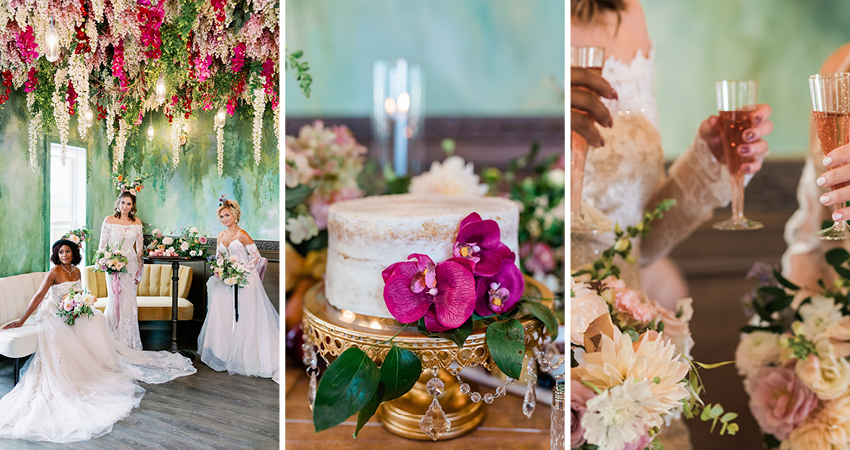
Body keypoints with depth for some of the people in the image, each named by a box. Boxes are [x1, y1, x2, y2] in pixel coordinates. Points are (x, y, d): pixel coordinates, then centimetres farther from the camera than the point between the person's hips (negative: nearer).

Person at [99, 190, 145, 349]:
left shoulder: (137, 222, 5)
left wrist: (139, 268, 7)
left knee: (129, 301, 4)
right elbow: (102, 244, 2)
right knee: (114, 300, -2)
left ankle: (128, 342, 13)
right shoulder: (109, 220, -1)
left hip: (130, 264, 2)